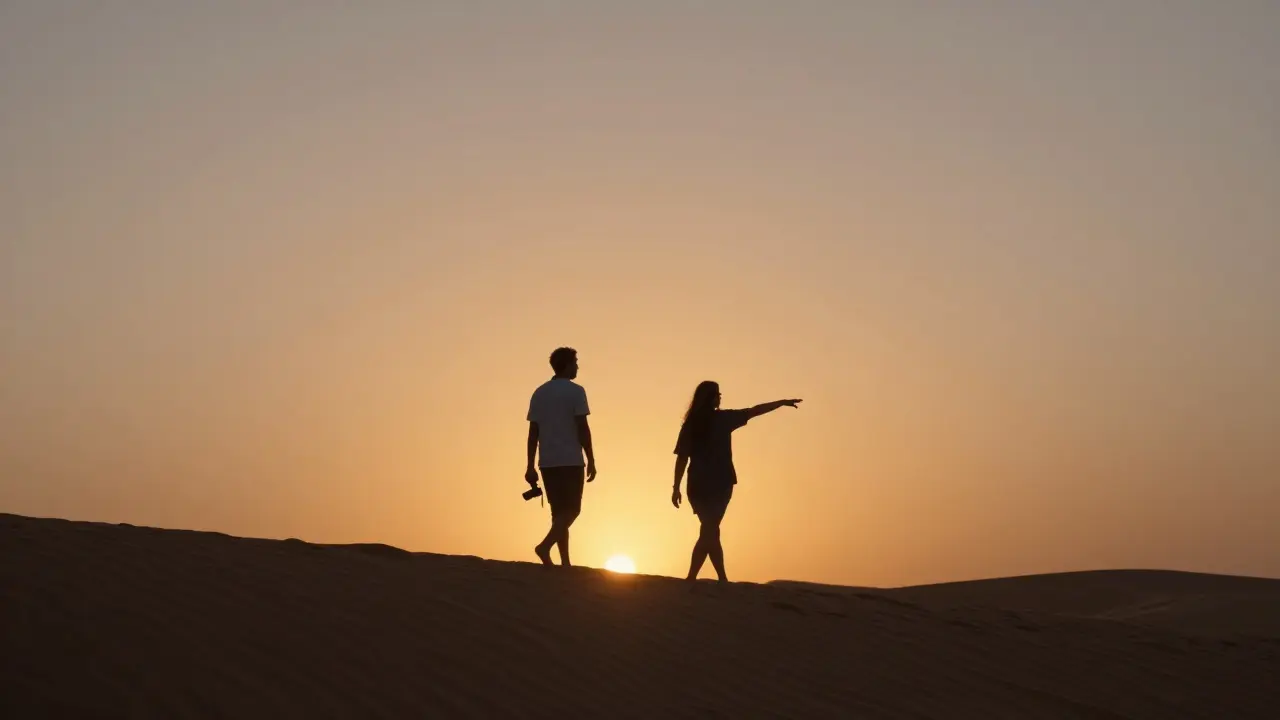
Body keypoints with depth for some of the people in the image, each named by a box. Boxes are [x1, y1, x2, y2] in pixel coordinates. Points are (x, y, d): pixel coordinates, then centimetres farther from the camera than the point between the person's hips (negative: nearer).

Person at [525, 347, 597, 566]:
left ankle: (565, 562, 7)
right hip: (570, 460, -6)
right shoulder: (575, 391, -5)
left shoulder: (539, 393, 12)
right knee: (571, 509, -1)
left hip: (547, 462, 6)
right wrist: (591, 460, -6)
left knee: (560, 511, 10)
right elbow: (582, 428, -10)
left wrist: (530, 466, 10)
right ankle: (545, 546, -22)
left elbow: (533, 432, 10)